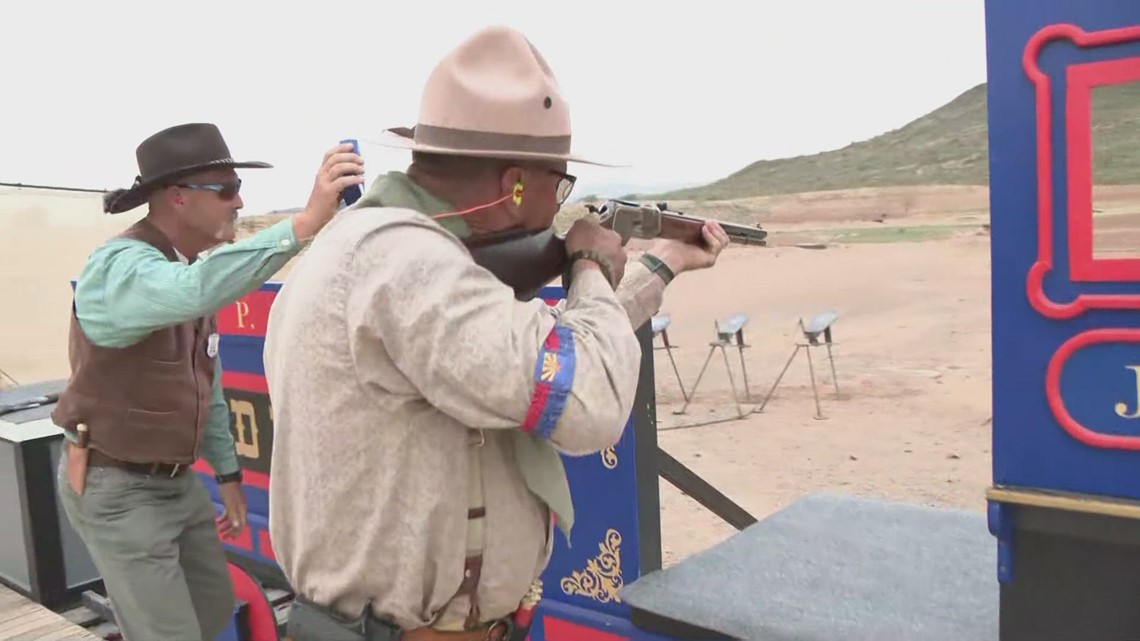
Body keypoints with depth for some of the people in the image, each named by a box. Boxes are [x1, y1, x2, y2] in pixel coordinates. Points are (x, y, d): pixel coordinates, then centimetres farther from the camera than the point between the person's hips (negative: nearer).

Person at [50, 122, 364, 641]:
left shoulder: (187, 268, 5)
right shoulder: (119, 266, -23)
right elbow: (198, 290, -48)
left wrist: (228, 473, 14)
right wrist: (305, 222, -54)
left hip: (177, 479, 8)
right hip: (116, 487, -8)